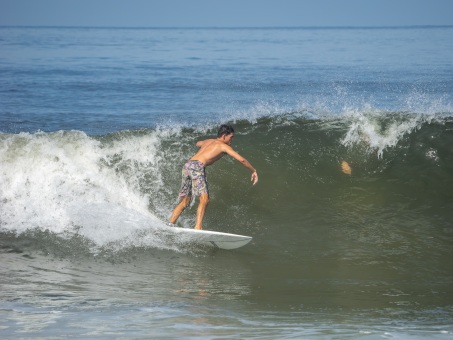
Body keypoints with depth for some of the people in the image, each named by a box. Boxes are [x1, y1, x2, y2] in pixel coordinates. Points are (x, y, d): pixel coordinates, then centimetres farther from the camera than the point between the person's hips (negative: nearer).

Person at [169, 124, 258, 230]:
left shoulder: (208, 141, 29)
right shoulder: (223, 146, 7)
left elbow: (198, 143, 55)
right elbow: (241, 159, 1)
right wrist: (253, 171, 12)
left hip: (187, 165, 8)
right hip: (197, 166, -8)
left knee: (185, 201, 15)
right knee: (204, 199, -15)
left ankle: (169, 225, 12)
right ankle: (198, 228, -30)